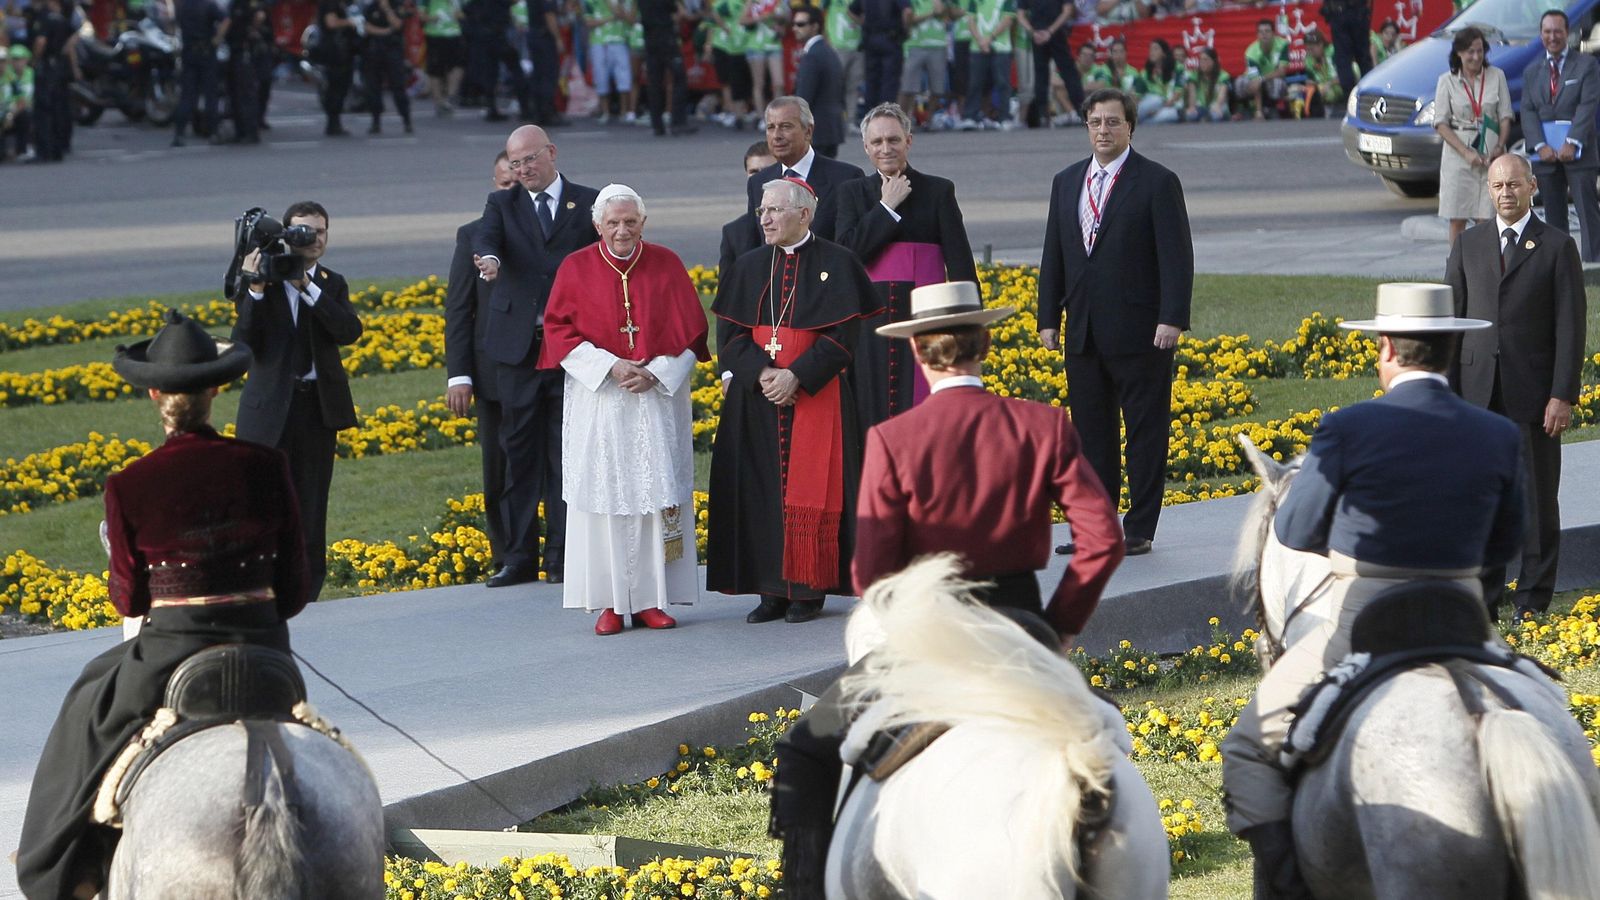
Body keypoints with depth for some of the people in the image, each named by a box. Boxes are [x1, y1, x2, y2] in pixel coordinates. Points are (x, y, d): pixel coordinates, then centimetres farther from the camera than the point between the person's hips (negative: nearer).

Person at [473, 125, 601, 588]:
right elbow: (485, 237, -12)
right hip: (518, 345, 1)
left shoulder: (588, 203, 7)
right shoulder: (502, 204, 9)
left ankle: (562, 557, 5)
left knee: (566, 454, 1)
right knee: (519, 452, 5)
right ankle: (519, 557, 9)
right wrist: (489, 258, -37)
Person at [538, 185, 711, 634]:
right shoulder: (576, 268, 2)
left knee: (657, 492, -3)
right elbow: (559, 328, 0)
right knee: (604, 493, -4)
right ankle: (610, 602, -1)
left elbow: (690, 327, 5)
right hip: (598, 401, -1)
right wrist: (608, 366, -12)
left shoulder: (666, 264, 5)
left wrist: (656, 372, -10)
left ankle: (652, 600, 1)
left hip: (659, 396, 1)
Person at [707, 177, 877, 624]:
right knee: (762, 491, 1)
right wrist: (759, 372, -13)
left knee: (810, 491, -4)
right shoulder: (750, 267, 10)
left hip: (816, 395, -4)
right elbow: (730, 334, 5)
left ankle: (808, 591, 1)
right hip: (757, 398, 4)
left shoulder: (835, 263, -2)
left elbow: (843, 335, -8)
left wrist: (797, 377, -18)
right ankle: (772, 590, 6)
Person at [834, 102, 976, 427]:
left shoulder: (938, 191, 5)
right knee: (873, 415, 1)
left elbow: (959, 263, 2)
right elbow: (847, 251, -5)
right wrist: (886, 206, -7)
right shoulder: (852, 192, 10)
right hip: (871, 324, 2)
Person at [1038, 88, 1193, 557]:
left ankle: (1139, 530, 4)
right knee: (1091, 433, 9)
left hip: (1139, 333, -6)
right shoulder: (1066, 182, 14)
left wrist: (1172, 320, -17)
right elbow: (1053, 255, 17)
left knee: (1145, 432, 0)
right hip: (1083, 334, 6)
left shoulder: (1157, 183, -3)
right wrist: (1048, 319, 9)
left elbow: (1176, 257, -8)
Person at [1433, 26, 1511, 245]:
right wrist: (1466, 153, -13)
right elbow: (1441, 124, -2)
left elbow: (1505, 117, 7)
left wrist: (1499, 148, -10)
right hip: (1458, 157, 0)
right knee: (1457, 220, -2)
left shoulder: (1496, 76, 6)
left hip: (1491, 155, 0)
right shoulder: (1447, 81, 3)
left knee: (1486, 220, -6)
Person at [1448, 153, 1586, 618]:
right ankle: (1482, 595, 14)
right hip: (1478, 391, 3)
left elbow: (1571, 325, -4)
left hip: (1533, 392, -3)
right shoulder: (1468, 244, 9)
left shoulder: (1557, 247, -1)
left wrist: (1564, 395, -10)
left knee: (1537, 497, 3)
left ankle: (1533, 599, 11)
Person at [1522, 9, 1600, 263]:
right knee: (1553, 215, 6)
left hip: (1577, 152, -4)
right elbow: (1528, 111, 7)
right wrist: (1540, 146, -8)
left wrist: (1571, 143, -17)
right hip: (1546, 153, 4)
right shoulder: (1532, 71, 15)